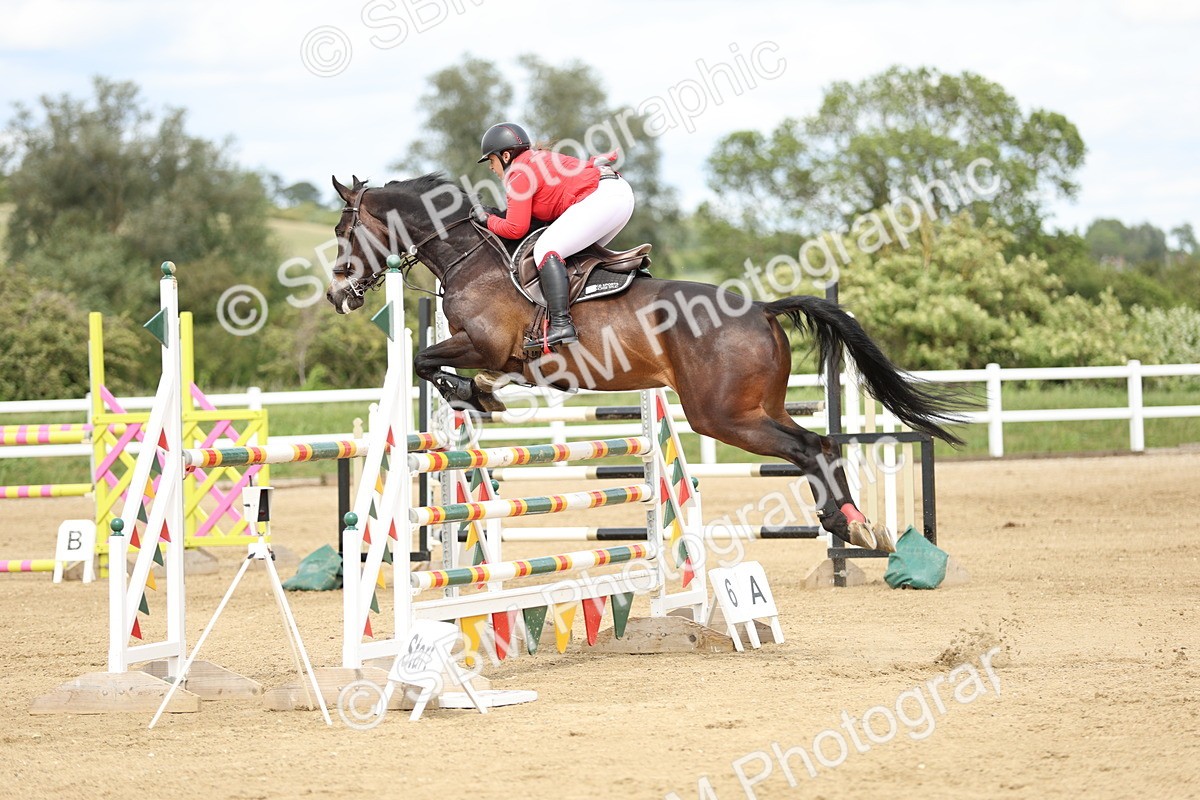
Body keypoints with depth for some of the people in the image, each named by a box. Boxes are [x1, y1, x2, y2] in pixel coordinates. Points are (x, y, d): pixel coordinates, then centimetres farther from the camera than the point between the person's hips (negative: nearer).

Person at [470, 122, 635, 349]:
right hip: (623, 193, 11)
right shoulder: (540, 159, 28)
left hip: (602, 196, -11)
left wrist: (487, 220, 10)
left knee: (546, 249, -15)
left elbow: (515, 229, -6)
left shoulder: (519, 174, -1)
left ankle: (561, 325, -27)